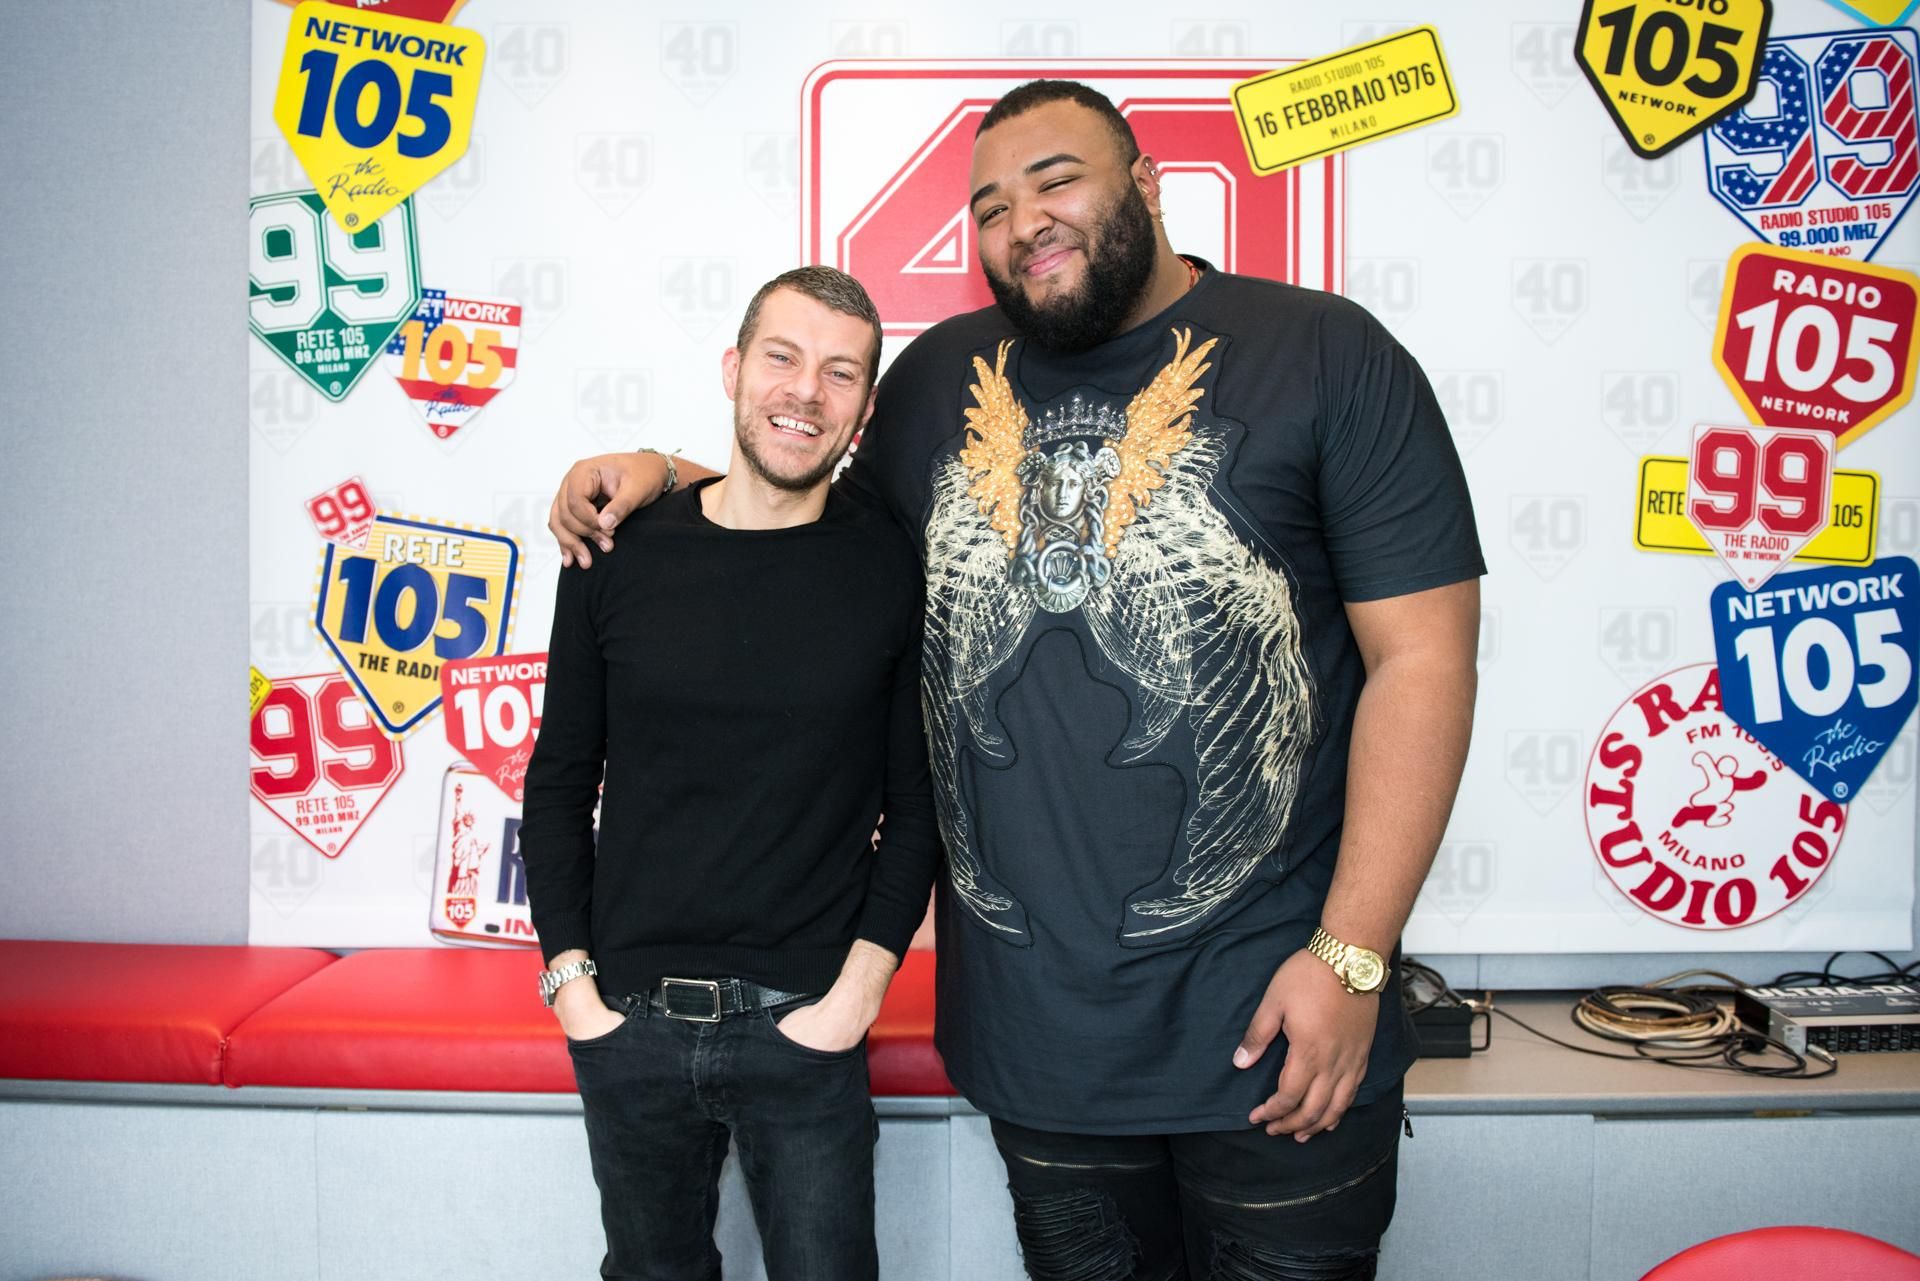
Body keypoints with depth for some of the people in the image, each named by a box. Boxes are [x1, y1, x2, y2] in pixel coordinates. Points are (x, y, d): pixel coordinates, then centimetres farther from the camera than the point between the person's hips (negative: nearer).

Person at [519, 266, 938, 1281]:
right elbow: (561, 781, 6)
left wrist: (860, 984, -8)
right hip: (627, 1021, 2)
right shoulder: (621, 553, -1)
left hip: (802, 1026, -1)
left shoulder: (893, 570, -5)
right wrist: (568, 974, -1)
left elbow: (917, 804, -1)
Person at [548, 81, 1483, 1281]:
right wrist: (660, 475, 8)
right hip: (1031, 1017, 4)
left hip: (1266, 1013, -3)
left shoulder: (1328, 357, -5)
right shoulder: (941, 378, 9)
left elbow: (1423, 656, -10)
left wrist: (1351, 958, -14)